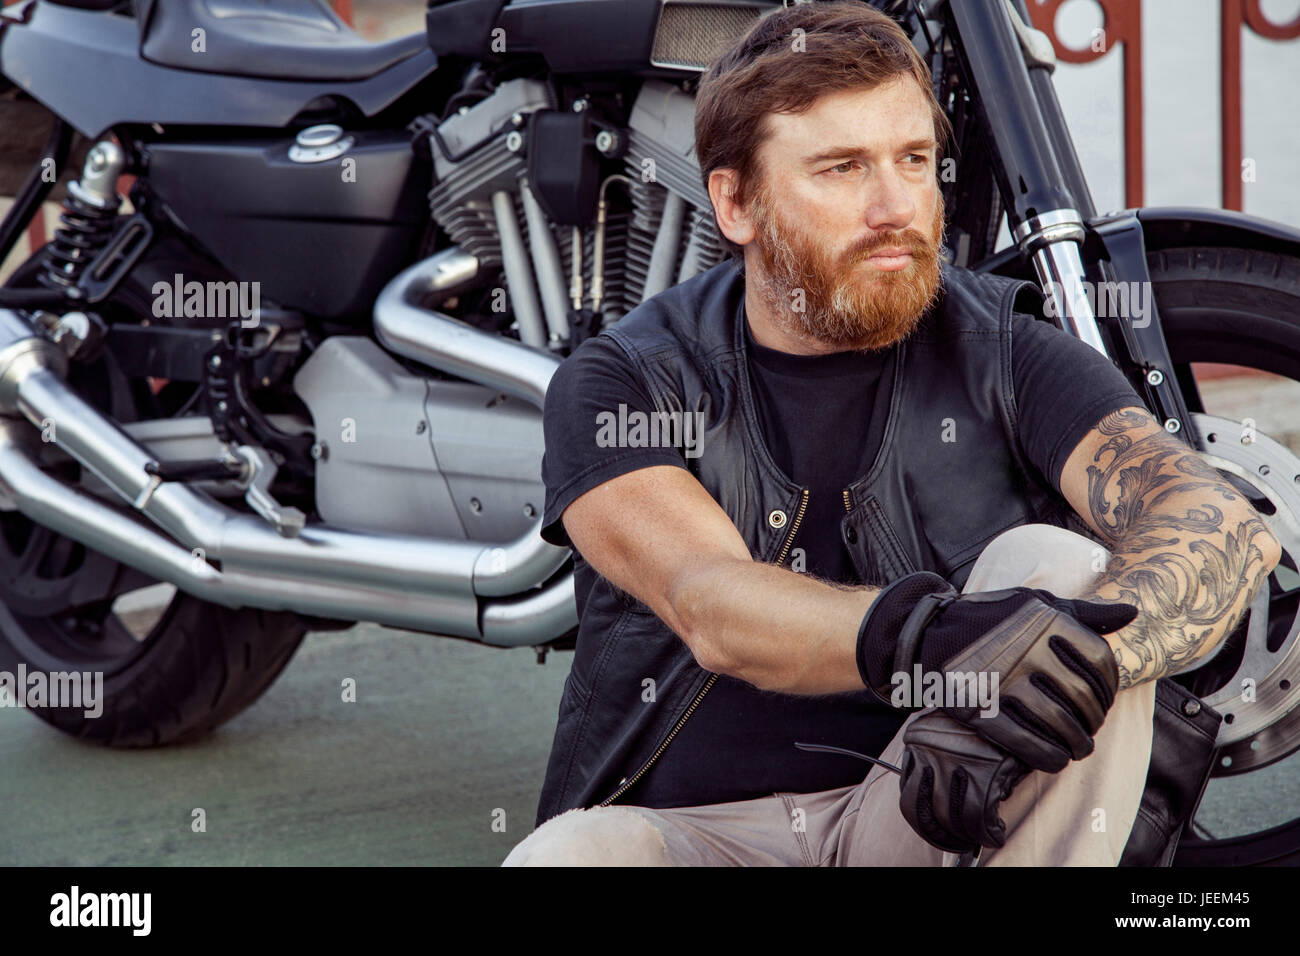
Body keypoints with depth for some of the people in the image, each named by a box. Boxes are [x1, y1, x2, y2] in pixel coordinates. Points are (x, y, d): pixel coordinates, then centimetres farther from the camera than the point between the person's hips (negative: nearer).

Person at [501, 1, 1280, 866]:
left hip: (930, 822, 2)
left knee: (1061, 567, -23)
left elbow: (1224, 528, -15)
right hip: (693, 830, -1)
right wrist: (917, 637, -42)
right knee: (562, 858, -35)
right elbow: (709, 607, -20)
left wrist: (1052, 675, -37)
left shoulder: (1002, 350, 2)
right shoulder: (620, 383, 0)